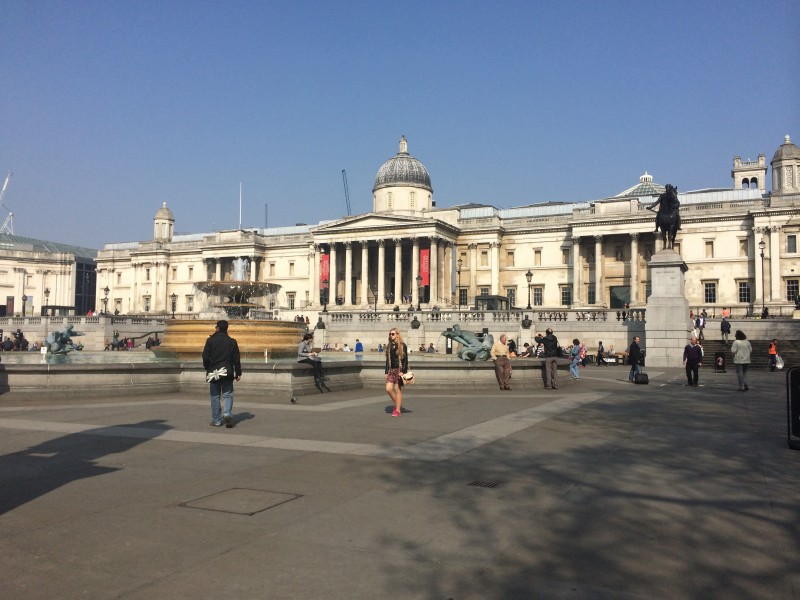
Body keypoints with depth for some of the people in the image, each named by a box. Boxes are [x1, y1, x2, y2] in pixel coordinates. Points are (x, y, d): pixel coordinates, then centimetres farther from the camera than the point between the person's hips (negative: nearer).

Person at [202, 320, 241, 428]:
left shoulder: (210, 340, -5)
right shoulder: (232, 341, 1)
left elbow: (205, 357, -6)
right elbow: (236, 359, 2)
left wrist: (207, 368, 11)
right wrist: (238, 373, 9)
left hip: (213, 373, -1)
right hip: (227, 373, 1)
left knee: (215, 397, 8)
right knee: (228, 395, 8)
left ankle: (217, 420, 10)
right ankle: (227, 414, -15)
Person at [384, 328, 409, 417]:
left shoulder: (402, 345, -4)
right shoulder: (389, 346, 12)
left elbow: (405, 359, -8)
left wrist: (403, 371, -16)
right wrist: (386, 372, 12)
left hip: (399, 370, -5)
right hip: (391, 370, 5)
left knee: (398, 389, -3)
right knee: (388, 389, -3)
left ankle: (398, 410, 5)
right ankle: (397, 404, 17)